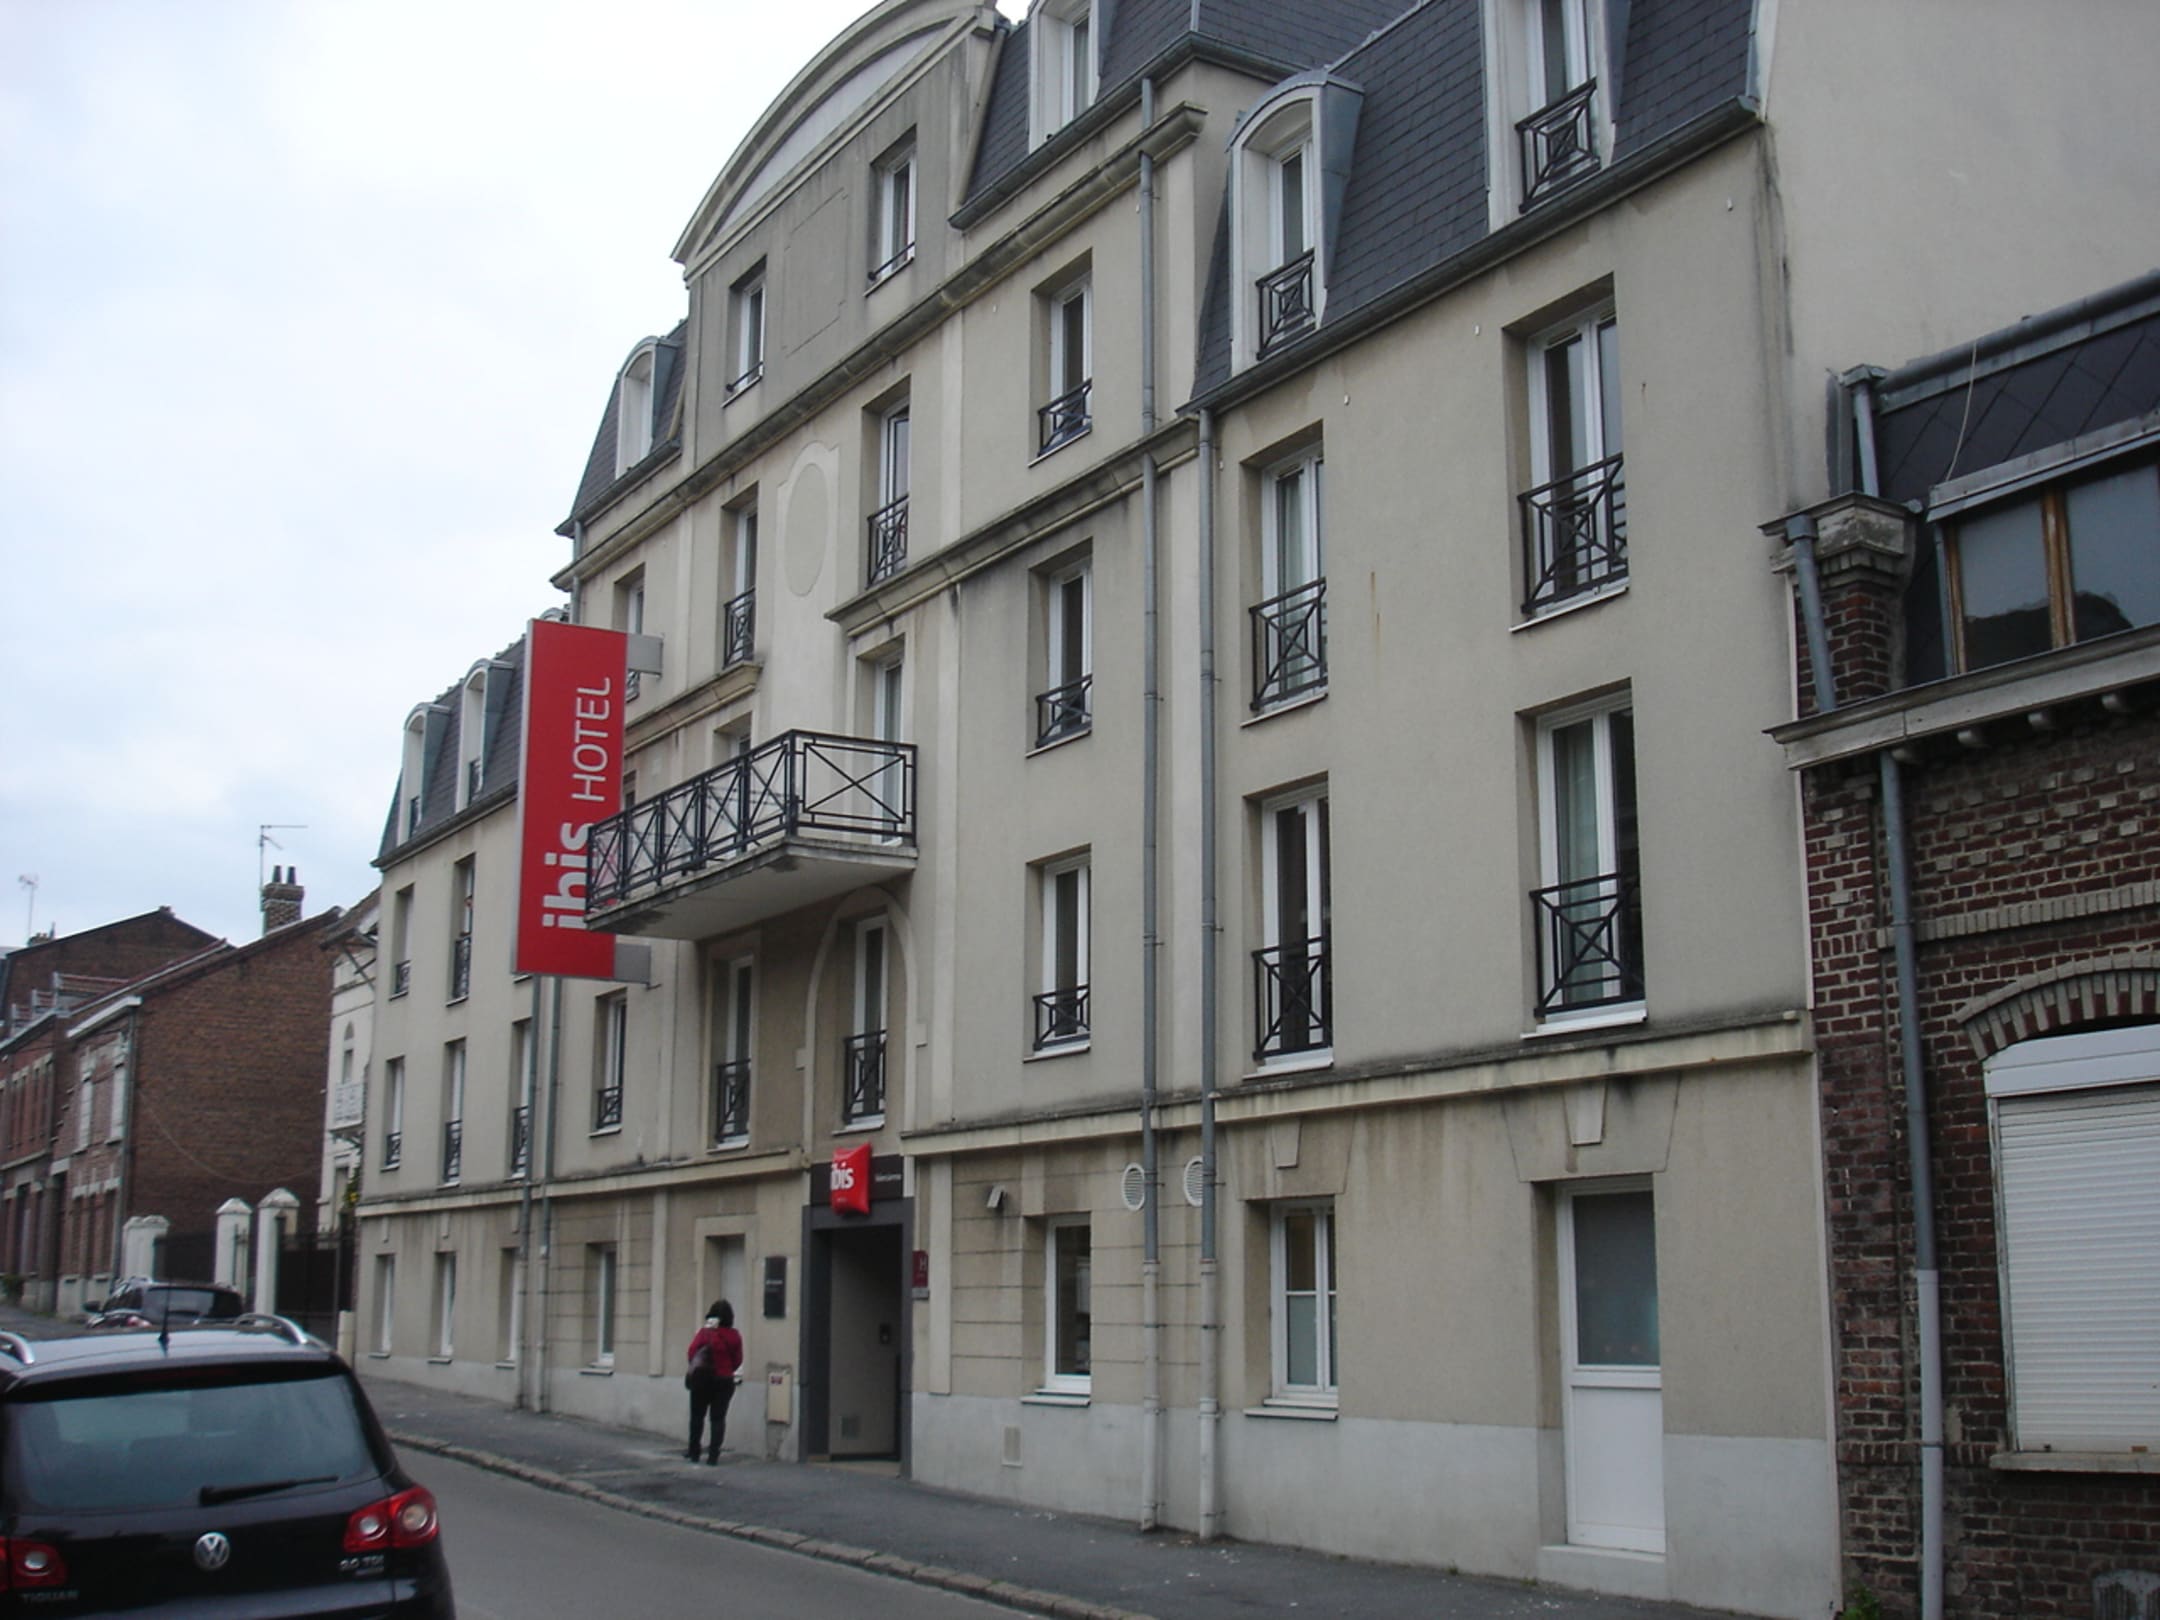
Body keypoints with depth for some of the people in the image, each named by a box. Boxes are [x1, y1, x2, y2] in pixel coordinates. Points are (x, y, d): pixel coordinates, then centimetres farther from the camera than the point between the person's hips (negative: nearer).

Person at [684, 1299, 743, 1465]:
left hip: (702, 1380, -1)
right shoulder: (734, 1336, -3)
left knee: (697, 1416, 13)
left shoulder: (705, 1332, -8)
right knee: (718, 1418, 5)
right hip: (725, 1382, 1)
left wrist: (697, 1366, 8)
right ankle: (713, 1456, -1)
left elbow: (691, 1353, -9)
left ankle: (694, 1453, 18)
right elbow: (737, 1361, 1)